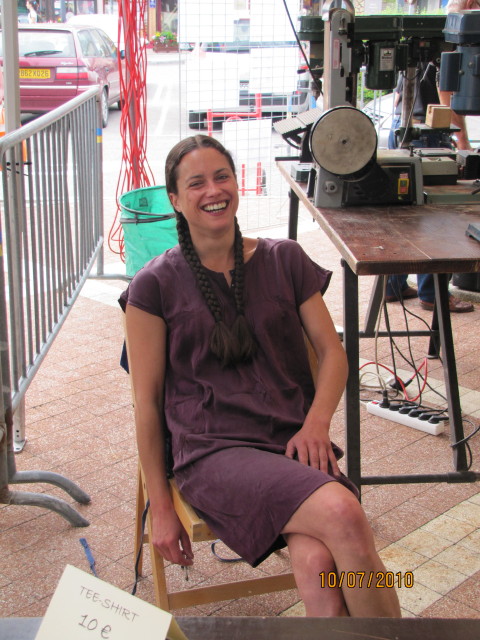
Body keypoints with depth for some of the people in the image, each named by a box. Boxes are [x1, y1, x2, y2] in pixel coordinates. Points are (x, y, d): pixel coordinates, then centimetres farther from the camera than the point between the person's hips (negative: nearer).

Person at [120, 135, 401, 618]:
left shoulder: (285, 260, 13)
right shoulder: (156, 285, 4)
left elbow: (332, 351, 13)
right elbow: (147, 401, 4)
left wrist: (316, 423, -7)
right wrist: (161, 507, 2)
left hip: (294, 439, 3)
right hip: (213, 449, -2)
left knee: (318, 564, -31)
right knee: (341, 514, -30)